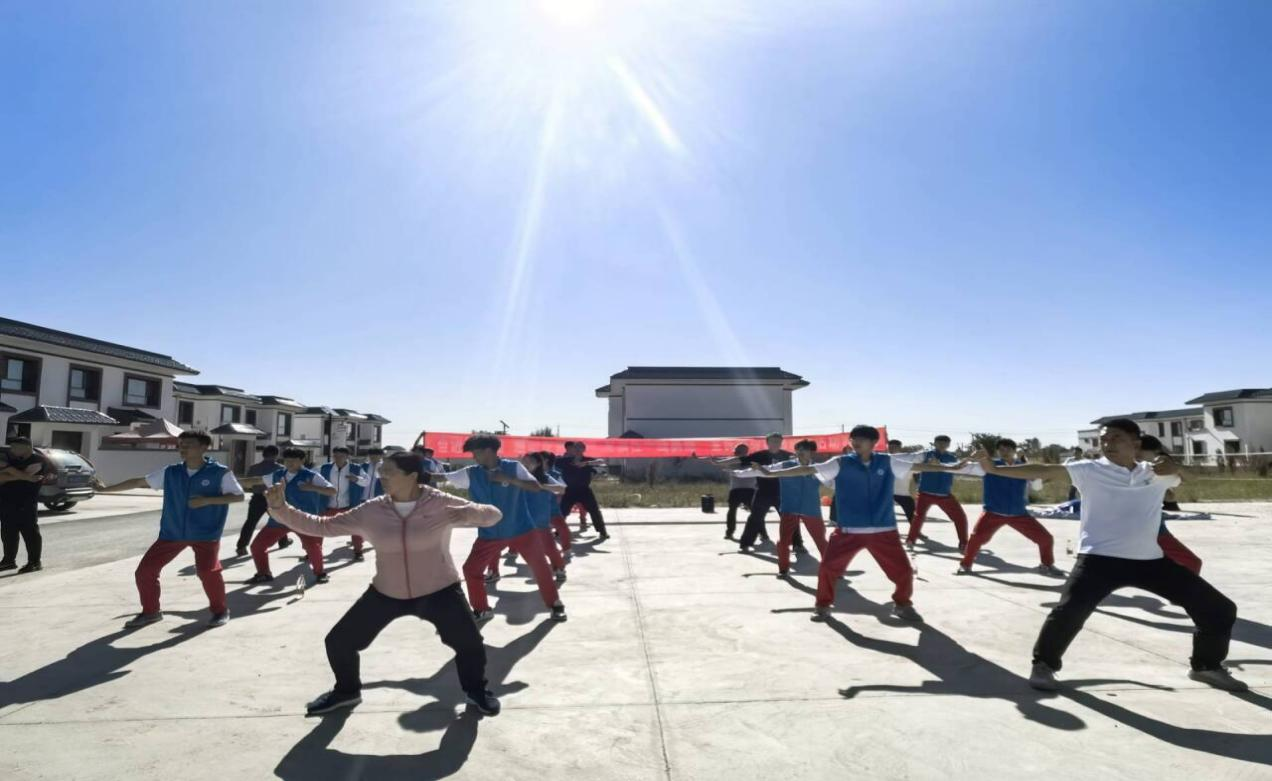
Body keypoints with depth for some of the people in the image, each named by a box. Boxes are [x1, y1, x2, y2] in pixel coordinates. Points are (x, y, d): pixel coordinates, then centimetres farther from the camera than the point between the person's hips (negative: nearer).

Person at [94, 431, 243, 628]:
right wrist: (107, 489, 15)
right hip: (172, 533, 5)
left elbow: (239, 496, -10)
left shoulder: (220, 472, -10)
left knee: (208, 572, -18)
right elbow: (139, 482, 13)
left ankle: (220, 611, 7)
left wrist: (208, 500, -20)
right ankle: (150, 611, 25)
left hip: (206, 534, -5)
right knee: (144, 570, 3)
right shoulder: (170, 472, 3)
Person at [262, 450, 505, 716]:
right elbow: (321, 526, -7)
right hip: (386, 593, 3)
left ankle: (476, 690, 23)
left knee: (470, 643, -10)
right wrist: (280, 509, -19)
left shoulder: (440, 503, -17)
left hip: (439, 591, -3)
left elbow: (493, 515, -16)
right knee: (338, 641, 4)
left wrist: (469, 513, -39)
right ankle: (347, 690, 36)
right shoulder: (370, 511, -10)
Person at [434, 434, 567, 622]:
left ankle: (555, 605, 22)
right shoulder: (471, 473, -3)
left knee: (540, 567, 3)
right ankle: (481, 609, 21)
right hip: (489, 534, 3)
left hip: (521, 530, -3)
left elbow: (536, 487, -16)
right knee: (471, 570, 0)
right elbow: (442, 477, -2)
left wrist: (509, 479, -27)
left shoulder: (513, 466, -10)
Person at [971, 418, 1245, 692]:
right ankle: (1043, 665, 1)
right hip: (1099, 558, -4)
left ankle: (1207, 666, 35)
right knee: (1069, 611, -23)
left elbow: (1174, 470, -12)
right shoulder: (1089, 470, -1)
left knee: (1219, 608, 10)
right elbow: (1044, 470, -10)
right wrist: (995, 468, -20)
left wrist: (1170, 465, -38)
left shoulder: (1155, 473, 9)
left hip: (1150, 560, 4)